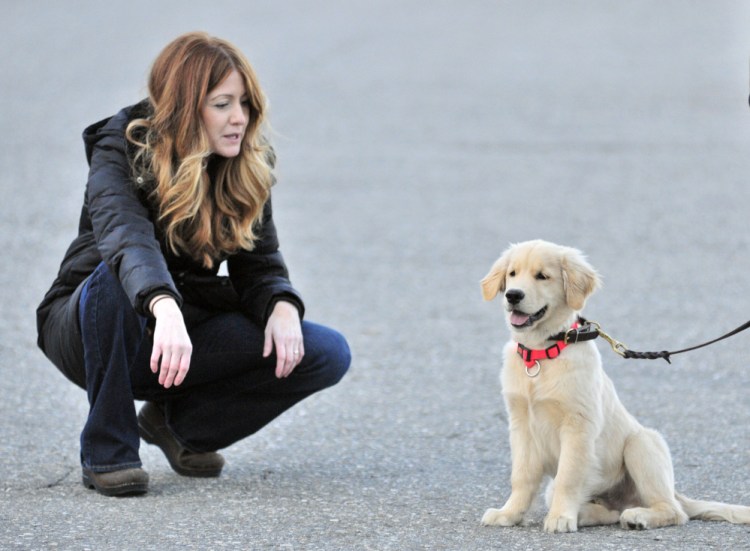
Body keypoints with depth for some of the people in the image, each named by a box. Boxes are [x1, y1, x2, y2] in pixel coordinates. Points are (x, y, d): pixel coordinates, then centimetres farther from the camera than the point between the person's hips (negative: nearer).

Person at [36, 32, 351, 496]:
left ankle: (178, 422, 2)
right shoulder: (122, 149, -19)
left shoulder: (248, 166, -2)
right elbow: (125, 237, -39)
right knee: (115, 278, -40)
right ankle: (108, 450, -23)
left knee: (328, 354, -16)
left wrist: (282, 306, -25)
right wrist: (164, 307, -58)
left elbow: (259, 264, 0)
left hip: (187, 332, 5)